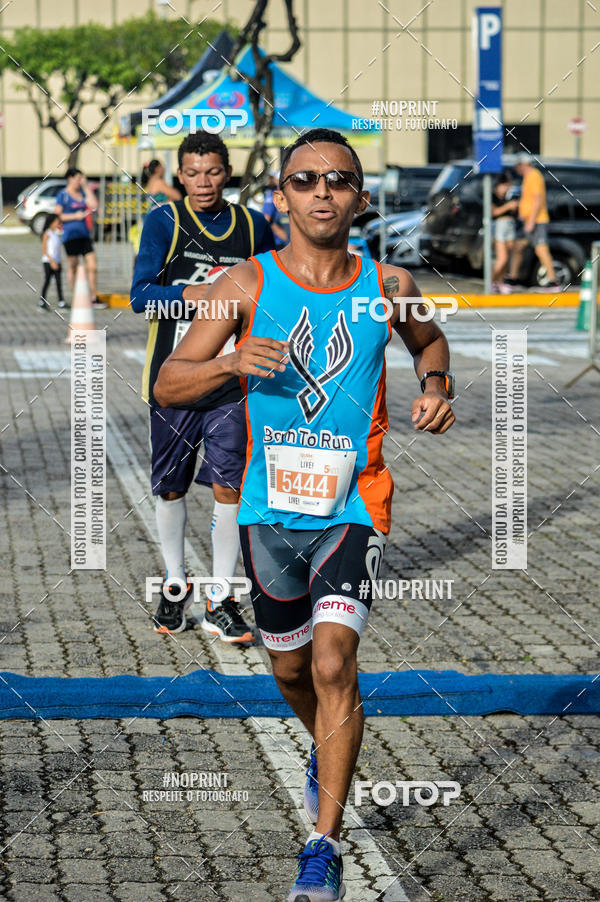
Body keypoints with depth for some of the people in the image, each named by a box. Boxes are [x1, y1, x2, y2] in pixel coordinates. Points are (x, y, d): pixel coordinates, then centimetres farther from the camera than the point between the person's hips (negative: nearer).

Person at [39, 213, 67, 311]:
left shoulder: (57, 234, 14)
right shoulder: (47, 234, -8)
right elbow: (44, 250, -12)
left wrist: (59, 263, 18)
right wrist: (52, 261, -19)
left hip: (56, 262, 7)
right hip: (48, 262, -7)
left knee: (59, 281, 0)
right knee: (47, 281, -3)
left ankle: (61, 302, -3)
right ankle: (42, 302, 4)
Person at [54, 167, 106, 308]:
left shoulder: (82, 193, 14)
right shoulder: (63, 195, -3)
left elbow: (94, 205, 1)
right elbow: (56, 215, -7)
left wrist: (86, 186, 3)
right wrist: (75, 216, -14)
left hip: (84, 234, 5)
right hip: (70, 234, -5)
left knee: (92, 267, -1)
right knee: (72, 268, 3)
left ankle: (94, 297, 6)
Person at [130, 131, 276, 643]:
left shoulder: (252, 225, 5)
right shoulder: (164, 222, -3)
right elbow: (141, 295, -12)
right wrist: (199, 294, -22)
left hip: (230, 378, 1)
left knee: (229, 487, -5)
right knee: (171, 487, 10)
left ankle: (220, 602, 4)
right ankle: (176, 586, 30)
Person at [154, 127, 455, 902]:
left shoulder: (387, 287, -1)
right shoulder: (246, 285, -5)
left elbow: (428, 342, 21)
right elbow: (167, 385, -5)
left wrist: (436, 388, 0)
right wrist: (231, 363, -24)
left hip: (353, 506, -1)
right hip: (270, 507, 2)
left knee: (333, 664, -17)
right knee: (291, 670, 17)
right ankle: (328, 750, 51)